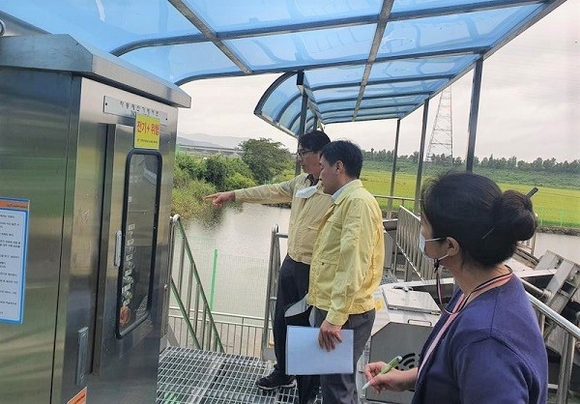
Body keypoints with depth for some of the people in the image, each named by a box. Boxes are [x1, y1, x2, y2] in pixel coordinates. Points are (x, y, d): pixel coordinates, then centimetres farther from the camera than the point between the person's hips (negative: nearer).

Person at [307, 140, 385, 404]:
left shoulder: (359, 201, -16)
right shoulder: (342, 202, 16)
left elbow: (353, 265, -24)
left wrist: (336, 317, -25)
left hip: (345, 315, -10)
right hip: (329, 308, 10)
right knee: (332, 382, 20)